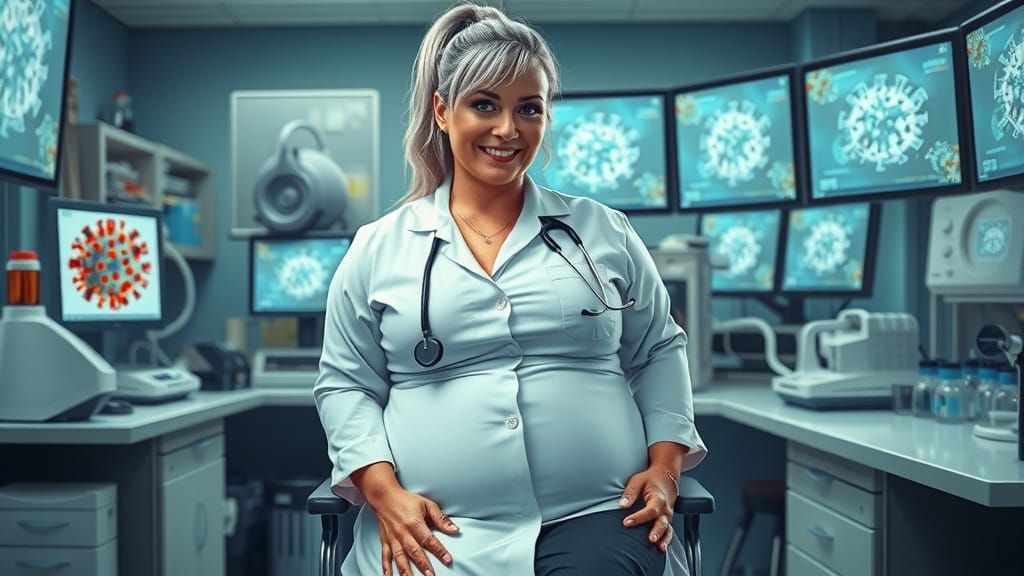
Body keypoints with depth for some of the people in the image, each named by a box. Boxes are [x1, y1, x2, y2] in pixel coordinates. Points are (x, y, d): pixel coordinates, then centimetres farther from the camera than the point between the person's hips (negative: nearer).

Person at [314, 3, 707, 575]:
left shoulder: (605, 232, 11)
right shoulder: (378, 248, 7)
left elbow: (659, 352, 15)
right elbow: (346, 383, 8)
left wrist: (665, 464, 3)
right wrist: (383, 490, -6)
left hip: (595, 519, 1)